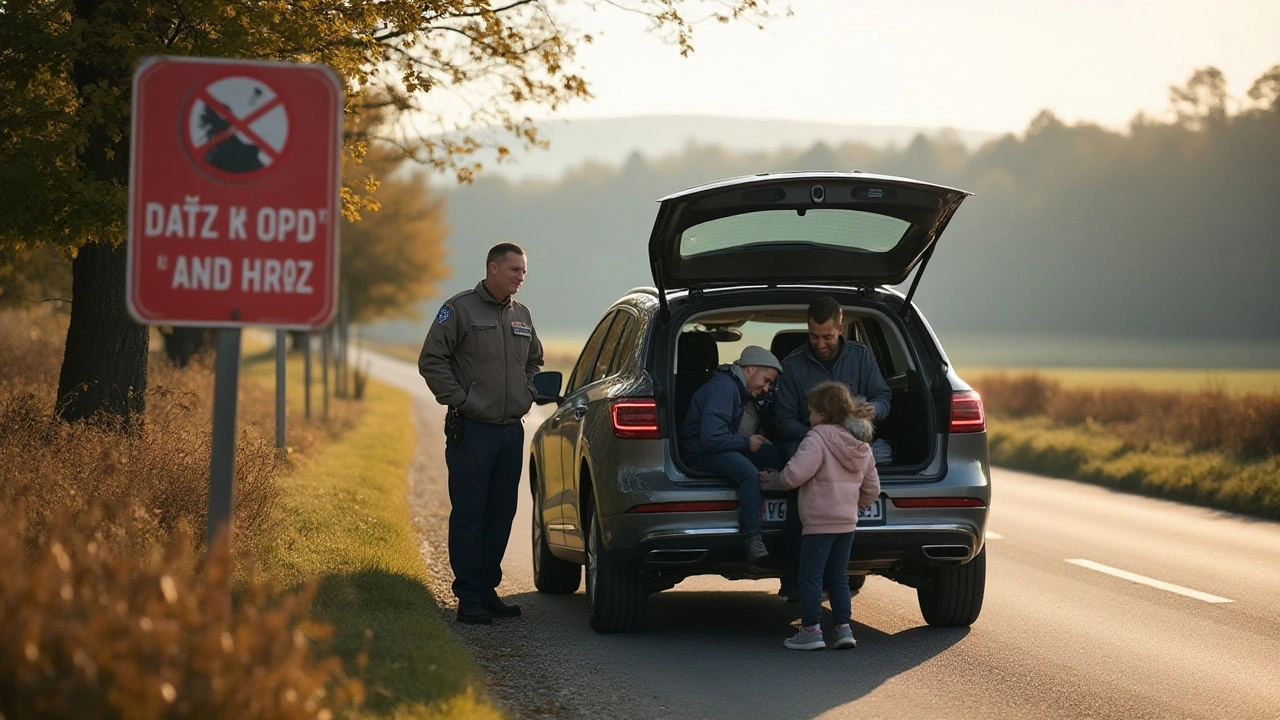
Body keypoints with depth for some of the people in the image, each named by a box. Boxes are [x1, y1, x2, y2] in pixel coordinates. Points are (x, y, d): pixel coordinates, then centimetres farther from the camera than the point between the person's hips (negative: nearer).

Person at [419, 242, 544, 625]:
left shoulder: (522, 315, 16)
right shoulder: (461, 309, -4)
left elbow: (534, 360, 31)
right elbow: (431, 360, -6)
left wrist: (527, 393, 14)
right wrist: (460, 399, -12)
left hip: (511, 431, 7)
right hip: (472, 430, -7)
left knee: (502, 514, 9)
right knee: (469, 514, -5)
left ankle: (487, 590, 18)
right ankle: (469, 598, -3)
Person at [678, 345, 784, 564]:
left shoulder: (738, 389, 15)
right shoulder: (723, 388, -19)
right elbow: (711, 438, -27)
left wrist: (756, 440, 7)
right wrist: (746, 443, -14)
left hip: (721, 448, 11)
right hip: (699, 452, -11)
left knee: (776, 456, -5)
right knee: (748, 472, -35)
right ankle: (753, 544, -36)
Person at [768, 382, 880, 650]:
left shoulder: (818, 438, -14)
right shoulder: (861, 444, 11)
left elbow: (795, 474, -23)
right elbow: (872, 487, 15)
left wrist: (779, 480, -3)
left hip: (820, 520, -7)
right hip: (847, 521, 7)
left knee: (810, 577, 0)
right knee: (838, 577, 14)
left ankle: (811, 630, 0)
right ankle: (843, 628, 10)